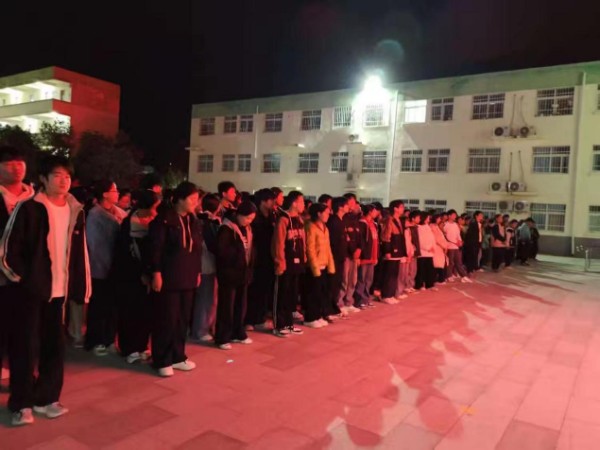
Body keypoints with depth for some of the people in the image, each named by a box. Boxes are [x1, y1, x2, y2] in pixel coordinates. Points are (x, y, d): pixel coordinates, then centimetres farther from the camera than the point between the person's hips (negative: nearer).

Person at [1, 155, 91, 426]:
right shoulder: (29, 208, -8)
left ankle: (45, 398, 23)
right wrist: (22, 276, -7)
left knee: (54, 346, 10)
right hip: (31, 289, -4)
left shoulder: (76, 211, 6)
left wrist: (81, 285, 5)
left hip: (60, 289, 4)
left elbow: (80, 252, 8)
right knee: (26, 346, 3)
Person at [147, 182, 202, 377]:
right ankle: (162, 360, 12)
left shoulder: (193, 221, 12)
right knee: (166, 319, 0)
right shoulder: (164, 219, -9)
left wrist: (198, 272, 12)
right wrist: (156, 273, -16)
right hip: (168, 277, -6)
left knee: (183, 319, 11)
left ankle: (178, 356, 24)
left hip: (187, 277, 7)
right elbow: (155, 248, -13)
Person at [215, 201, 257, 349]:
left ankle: (238, 334, 27)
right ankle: (222, 338, 8)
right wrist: (239, 251, -10)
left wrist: (249, 268, 4)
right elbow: (222, 251, -20)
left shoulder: (247, 229, 11)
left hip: (243, 272, 7)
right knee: (227, 306, -1)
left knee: (241, 305, 14)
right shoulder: (226, 229, -13)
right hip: (229, 273, -7)